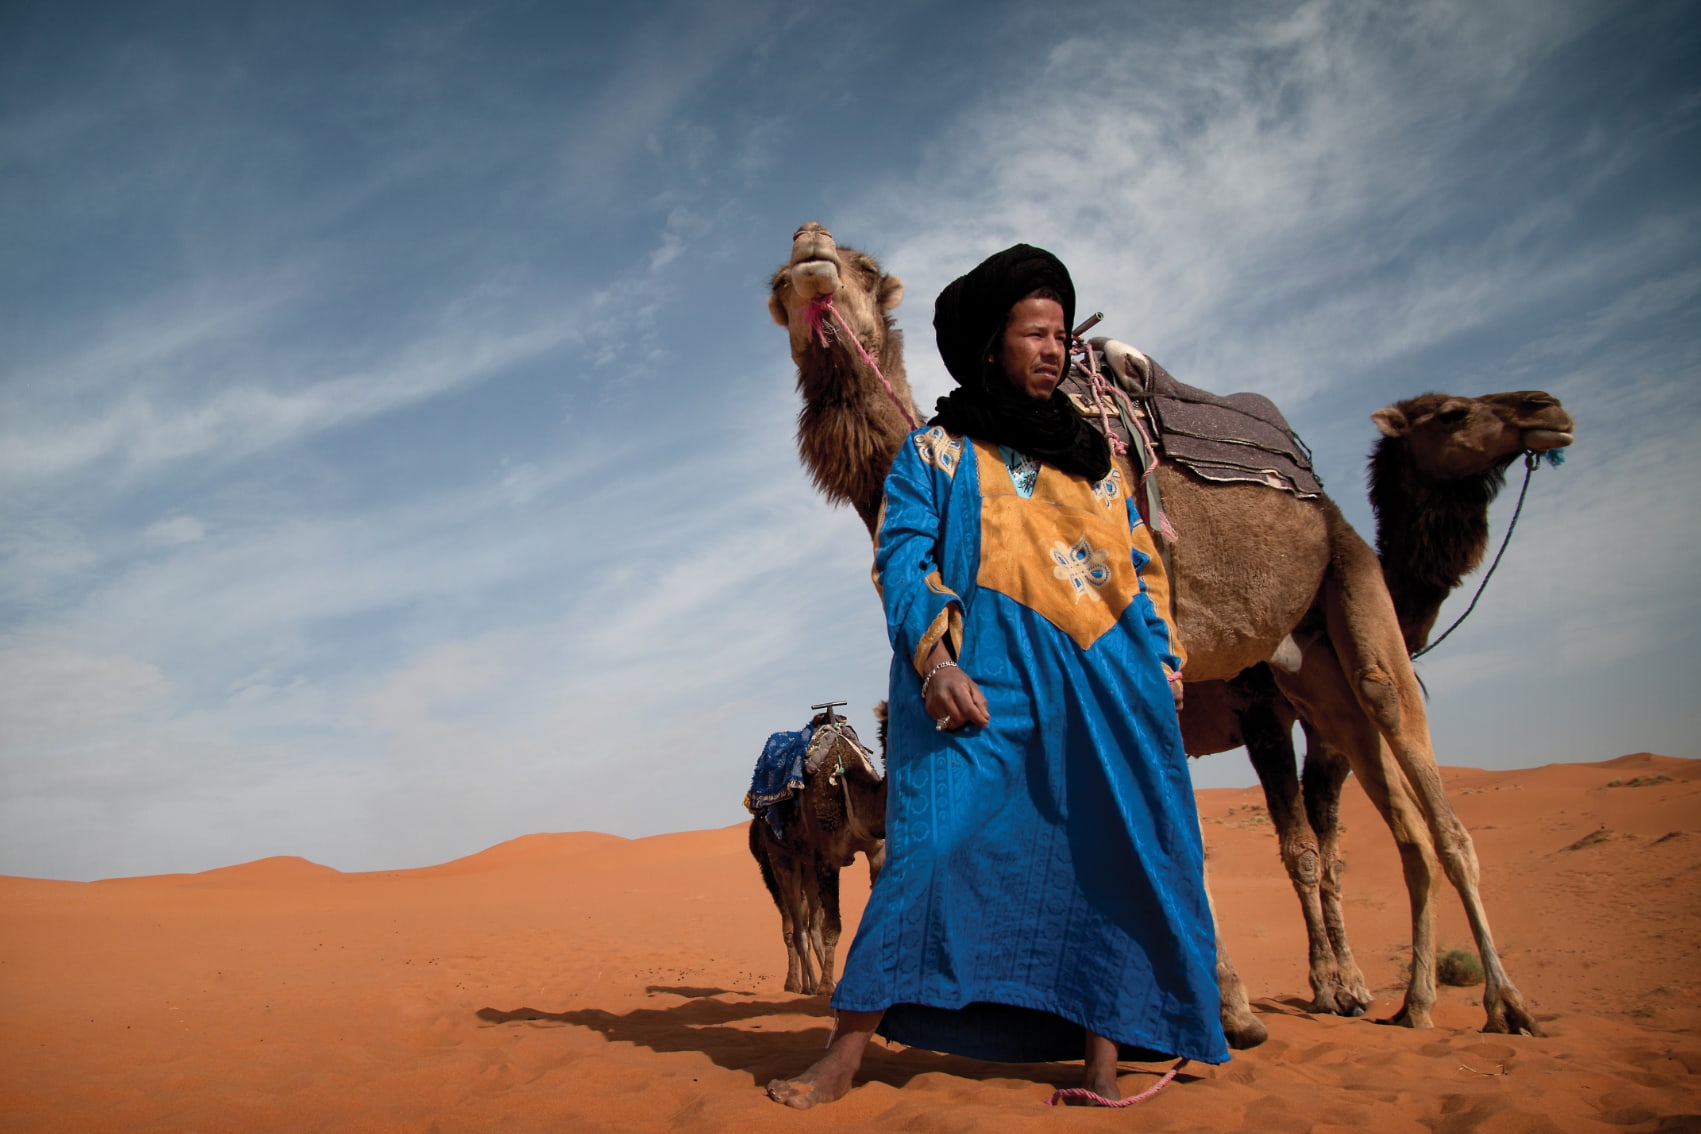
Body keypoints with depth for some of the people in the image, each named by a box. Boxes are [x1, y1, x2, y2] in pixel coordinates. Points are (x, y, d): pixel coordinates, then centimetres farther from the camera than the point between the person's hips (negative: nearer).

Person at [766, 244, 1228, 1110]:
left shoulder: (1096, 455, 22)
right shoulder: (935, 452, 10)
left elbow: (1140, 571, 23)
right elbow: (902, 561, -2)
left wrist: (1163, 666, 12)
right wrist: (935, 660, -18)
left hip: (1108, 682, 5)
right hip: (983, 680, -4)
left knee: (1119, 853, -2)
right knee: (937, 839, -14)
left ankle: (1103, 1058, 8)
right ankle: (844, 1056, -7)